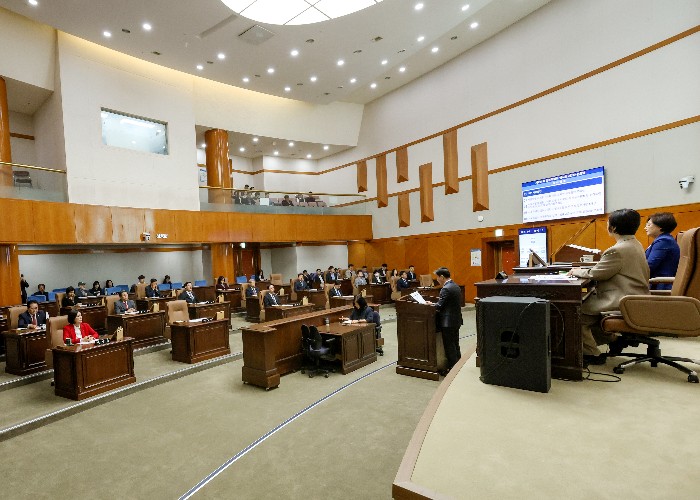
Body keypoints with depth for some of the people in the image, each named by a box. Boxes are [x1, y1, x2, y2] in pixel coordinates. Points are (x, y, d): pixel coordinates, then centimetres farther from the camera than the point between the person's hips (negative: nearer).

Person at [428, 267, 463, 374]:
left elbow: (439, 306, -21)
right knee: (455, 345, 18)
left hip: (448, 322, -10)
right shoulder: (456, 286, 9)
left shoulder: (446, 289, -21)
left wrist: (430, 304, -2)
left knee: (449, 347, 1)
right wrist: (435, 303, 10)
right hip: (456, 321, 10)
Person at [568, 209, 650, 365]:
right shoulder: (635, 244, 11)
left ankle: (592, 354, 6)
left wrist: (576, 271, -1)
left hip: (623, 303, -10)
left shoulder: (618, 250, -22)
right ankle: (613, 341, 25)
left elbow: (595, 274, -18)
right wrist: (582, 270, 12)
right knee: (588, 303, 20)